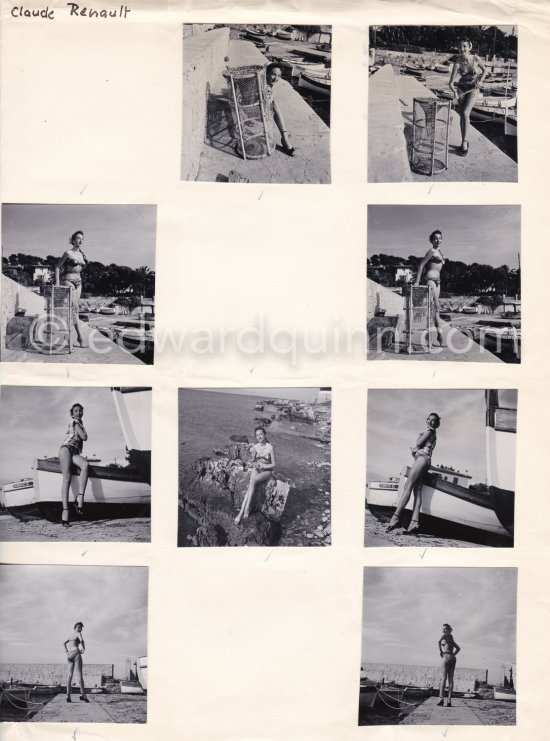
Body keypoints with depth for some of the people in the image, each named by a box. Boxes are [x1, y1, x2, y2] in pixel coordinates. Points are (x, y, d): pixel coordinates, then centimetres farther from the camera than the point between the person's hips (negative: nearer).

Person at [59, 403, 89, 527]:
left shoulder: (80, 423, 30)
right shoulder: (74, 421, 7)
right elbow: (84, 437, 1)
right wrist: (84, 434, 19)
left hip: (75, 452, 6)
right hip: (66, 448, -6)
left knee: (85, 465, -29)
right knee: (67, 477, -23)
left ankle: (79, 498, -37)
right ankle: (65, 509, -33)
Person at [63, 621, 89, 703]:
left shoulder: (71, 636, 26)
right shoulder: (78, 634, 2)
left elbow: (64, 643, 21)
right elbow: (81, 640, -18)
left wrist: (66, 652, 9)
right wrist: (83, 648, -6)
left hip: (69, 655, 7)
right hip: (76, 653, -7)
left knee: (70, 675, 8)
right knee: (80, 674, -10)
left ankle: (68, 695, 1)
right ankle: (83, 694, -17)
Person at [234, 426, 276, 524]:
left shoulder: (270, 448, -13)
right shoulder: (255, 446, 0)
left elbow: (273, 465, -7)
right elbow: (253, 462, 9)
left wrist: (262, 466, -17)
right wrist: (253, 454, -11)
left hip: (267, 471, -3)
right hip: (256, 469, 3)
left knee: (252, 481, -32)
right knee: (251, 487, -24)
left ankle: (247, 508, -29)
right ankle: (242, 512, -31)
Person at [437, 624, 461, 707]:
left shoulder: (445, 635, 0)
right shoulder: (451, 638, 23)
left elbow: (439, 642, -19)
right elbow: (458, 648, 32)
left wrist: (440, 651, -8)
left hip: (446, 657, -7)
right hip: (453, 658, 7)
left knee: (443, 678, -10)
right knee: (451, 679, 3)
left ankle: (441, 698, -17)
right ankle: (449, 700, -1)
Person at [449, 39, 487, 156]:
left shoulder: (475, 58, -14)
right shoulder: (458, 62, -16)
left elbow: (484, 70, 5)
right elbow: (451, 82, -23)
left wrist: (480, 81, -9)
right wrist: (454, 92, -40)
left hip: (473, 89, -2)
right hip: (461, 88, 2)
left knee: (465, 113, -20)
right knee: (462, 115, 5)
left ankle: (464, 143, -17)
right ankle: (464, 142, 18)